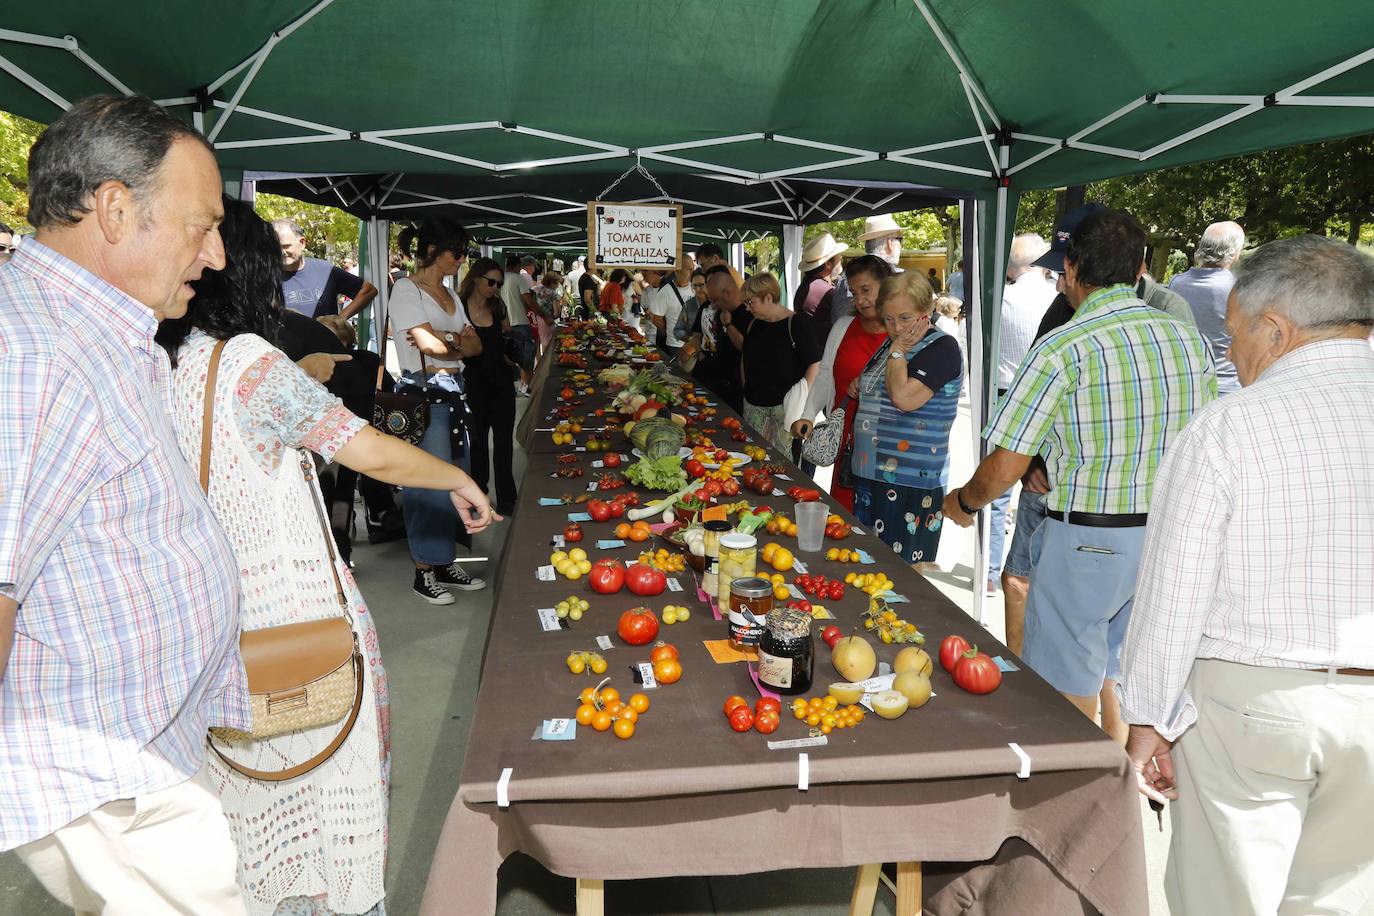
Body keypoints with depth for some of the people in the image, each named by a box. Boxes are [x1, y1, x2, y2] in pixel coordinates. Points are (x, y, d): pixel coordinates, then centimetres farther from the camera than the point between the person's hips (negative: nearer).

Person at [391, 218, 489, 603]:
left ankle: (446, 562, 20)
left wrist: (444, 341, -10)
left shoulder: (449, 294, 18)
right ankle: (424, 571, 5)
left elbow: (475, 345, 10)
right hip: (423, 394, -8)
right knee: (429, 482, -5)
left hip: (453, 391, 8)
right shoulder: (407, 290, -7)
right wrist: (458, 343, 2)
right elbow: (430, 345, -17)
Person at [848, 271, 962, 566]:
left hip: (913, 482, -9)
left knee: (908, 566, -2)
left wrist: (898, 352, -13)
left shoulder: (942, 348, -12)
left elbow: (904, 398, -26)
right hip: (872, 473, 9)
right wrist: (860, 385, 11)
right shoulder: (891, 343, 14)